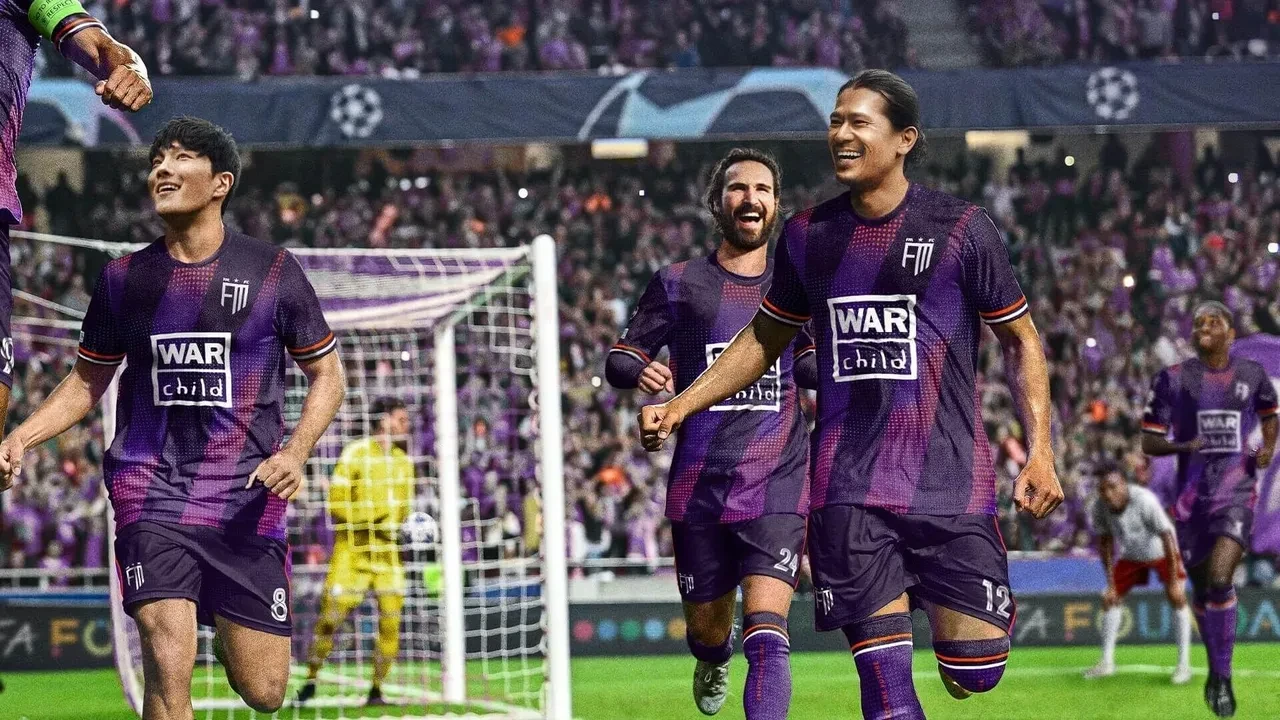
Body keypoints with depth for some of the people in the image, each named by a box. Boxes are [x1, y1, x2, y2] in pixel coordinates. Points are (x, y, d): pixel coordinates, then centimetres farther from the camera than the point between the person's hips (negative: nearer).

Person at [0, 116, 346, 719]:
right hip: (150, 489, 0)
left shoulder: (271, 271, 1)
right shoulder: (124, 278, 7)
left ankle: (228, 628, 38)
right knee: (167, 669, -21)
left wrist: (295, 452, -10)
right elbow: (89, 380, 18)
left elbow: (327, 375, 8)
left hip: (246, 495, 0)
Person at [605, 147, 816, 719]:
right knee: (707, 629, 13)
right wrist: (640, 372, -16)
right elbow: (619, 359, 7)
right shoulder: (678, 284, 6)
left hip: (778, 486, 0)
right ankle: (713, 662, 51)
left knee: (766, 638, -17)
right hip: (699, 487, 0)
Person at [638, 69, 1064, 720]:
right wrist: (681, 406, 13)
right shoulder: (807, 234, 8)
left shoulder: (959, 228, -1)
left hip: (951, 481, -2)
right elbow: (766, 338, 23)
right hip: (848, 489, 2)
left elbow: (1020, 339, 6)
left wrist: (1039, 451, -3)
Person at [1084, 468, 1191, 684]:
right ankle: (1107, 662, 14)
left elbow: (1167, 539, -30)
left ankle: (1184, 664, -15)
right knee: (1110, 599, 2)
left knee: (1177, 598, -19)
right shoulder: (1101, 507, -20)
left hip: (1162, 551, -5)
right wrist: (1110, 583, -6)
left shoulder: (1145, 501, -35)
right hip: (1132, 555, 5)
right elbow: (1106, 543, -5)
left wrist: (1173, 582, -30)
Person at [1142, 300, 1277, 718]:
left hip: (1237, 493, -2)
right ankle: (1216, 666, 32)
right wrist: (1182, 446, -20)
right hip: (1192, 495, 2)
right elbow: (1149, 443, 1)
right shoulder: (1173, 380, 0)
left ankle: (1223, 677, -11)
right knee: (1202, 589, 10)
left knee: (1220, 579, -21)